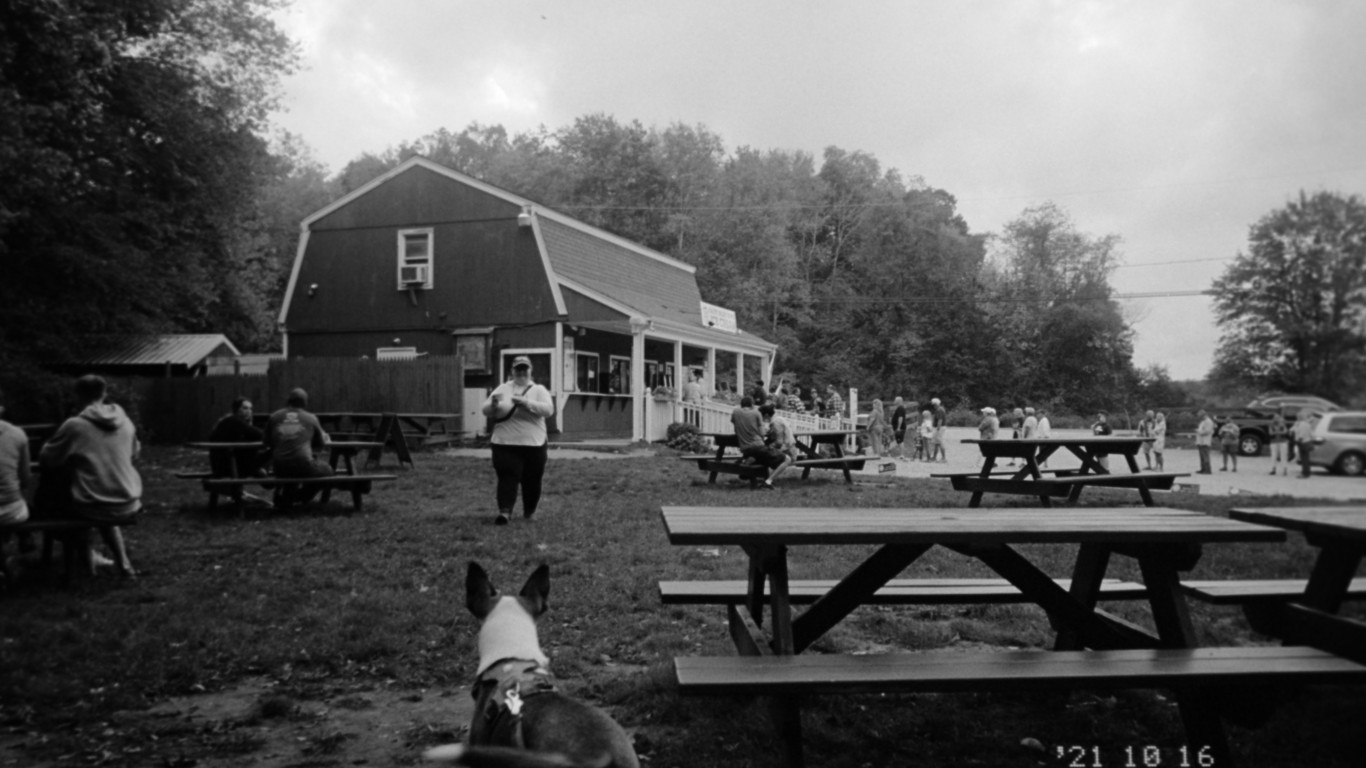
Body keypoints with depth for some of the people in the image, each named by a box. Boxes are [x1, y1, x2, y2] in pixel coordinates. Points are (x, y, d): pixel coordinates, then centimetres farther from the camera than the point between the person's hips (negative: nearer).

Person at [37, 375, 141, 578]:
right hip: (129, 506, 4)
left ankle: (87, 558, 34)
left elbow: (45, 460, -1)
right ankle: (123, 563, 25)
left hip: (92, 508, -4)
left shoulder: (74, 426, -11)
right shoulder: (125, 421, 0)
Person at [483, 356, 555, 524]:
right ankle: (504, 511, -15)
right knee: (507, 477, -10)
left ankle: (530, 511, 26)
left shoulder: (539, 390, 4)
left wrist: (526, 402, -23)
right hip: (505, 444, 0)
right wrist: (493, 404, -18)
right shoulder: (502, 389, 9)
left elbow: (548, 409, -12)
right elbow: (486, 411, 6)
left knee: (532, 480, 9)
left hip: (534, 444, 0)